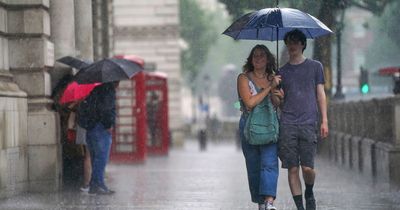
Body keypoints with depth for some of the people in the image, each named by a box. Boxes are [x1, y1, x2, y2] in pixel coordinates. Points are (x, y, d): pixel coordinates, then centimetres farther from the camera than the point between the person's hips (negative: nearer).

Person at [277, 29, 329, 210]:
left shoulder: (315, 66, 10)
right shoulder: (282, 71, 14)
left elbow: (321, 95, 10)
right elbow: (279, 102, 15)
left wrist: (324, 120, 3)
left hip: (308, 123, -1)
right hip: (287, 125, 2)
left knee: (307, 167, -7)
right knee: (292, 168, -3)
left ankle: (309, 194, 22)